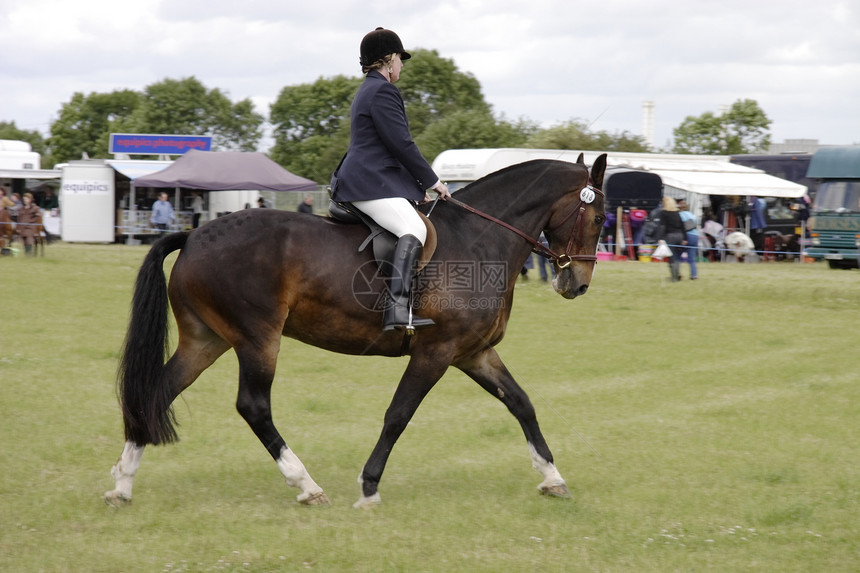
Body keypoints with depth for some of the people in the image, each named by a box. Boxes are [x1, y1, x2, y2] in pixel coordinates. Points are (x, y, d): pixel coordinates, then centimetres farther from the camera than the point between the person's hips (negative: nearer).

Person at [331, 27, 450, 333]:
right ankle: (397, 307, -44)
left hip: (364, 179, 12)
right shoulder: (382, 91, -9)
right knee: (414, 229, -29)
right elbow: (401, 145, -14)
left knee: (414, 225, 22)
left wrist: (420, 184, 25)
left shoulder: (368, 90, 25)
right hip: (372, 184, -12)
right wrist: (431, 181, -4)